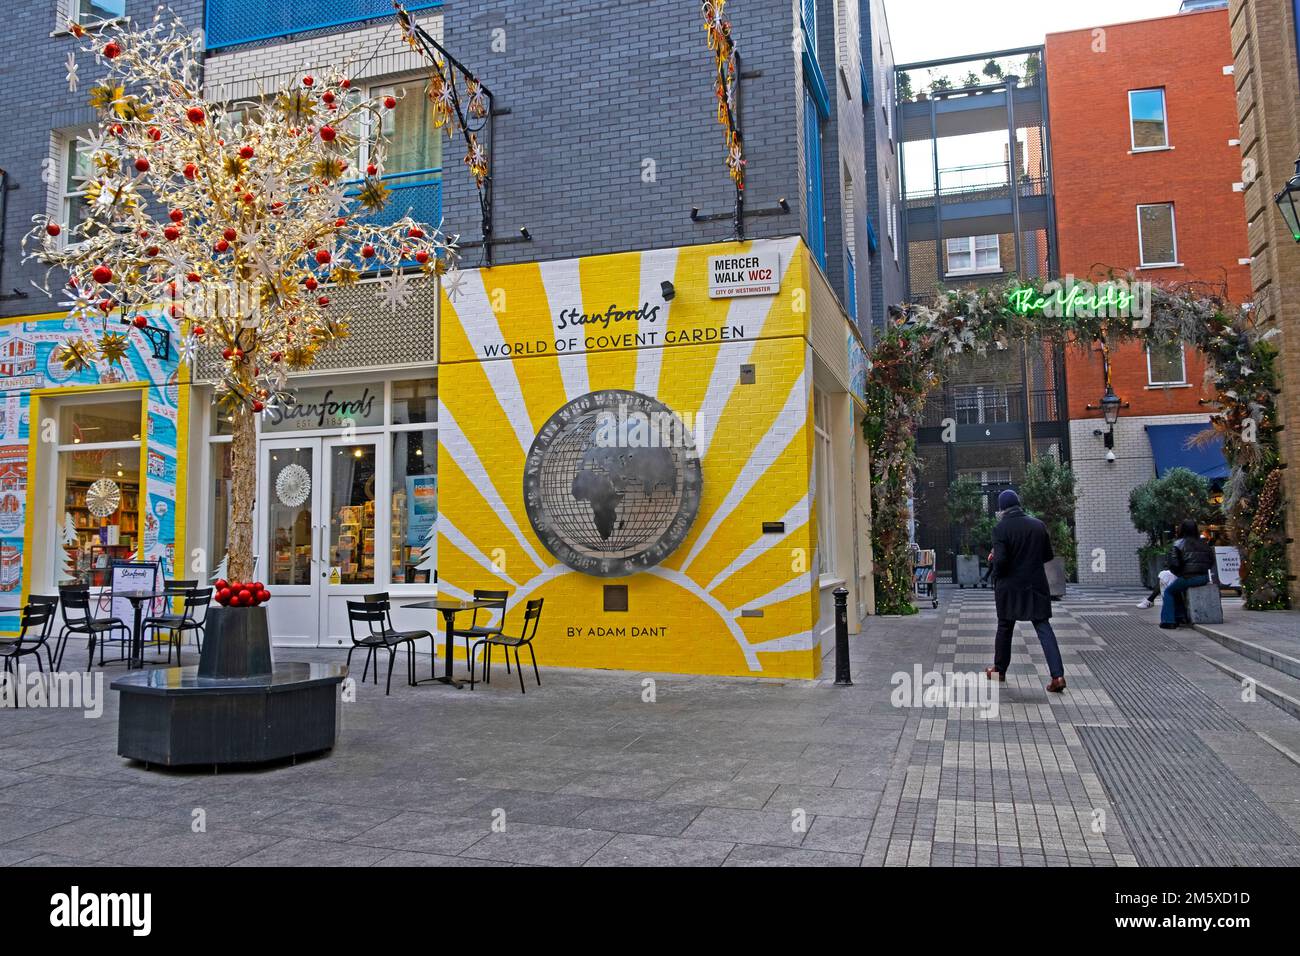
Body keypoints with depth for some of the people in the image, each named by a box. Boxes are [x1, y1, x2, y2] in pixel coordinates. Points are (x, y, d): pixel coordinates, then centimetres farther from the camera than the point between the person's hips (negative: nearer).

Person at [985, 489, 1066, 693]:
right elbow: (1048, 555, 7)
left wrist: (997, 575, 1)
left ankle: (999, 670, 26)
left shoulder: (1000, 529, -13)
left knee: (1004, 627, 13)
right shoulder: (1039, 525, 1)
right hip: (1036, 585, 3)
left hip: (1010, 587, -3)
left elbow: (1000, 560, -20)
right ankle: (1057, 675, -8)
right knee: (1043, 627, 3)